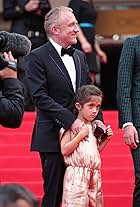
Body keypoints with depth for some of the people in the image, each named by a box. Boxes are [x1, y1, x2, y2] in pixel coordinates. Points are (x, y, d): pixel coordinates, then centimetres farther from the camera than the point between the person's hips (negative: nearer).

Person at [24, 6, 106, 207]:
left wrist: (97, 119, 1)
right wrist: (70, 119, -22)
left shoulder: (79, 56, 15)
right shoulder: (37, 58, -7)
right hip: (53, 137, -6)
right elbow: (40, 96, -16)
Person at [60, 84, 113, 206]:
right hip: (77, 174, -7)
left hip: (94, 175, 7)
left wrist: (106, 139, 9)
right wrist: (80, 135, -15)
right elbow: (64, 150, -12)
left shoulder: (94, 127, 15)